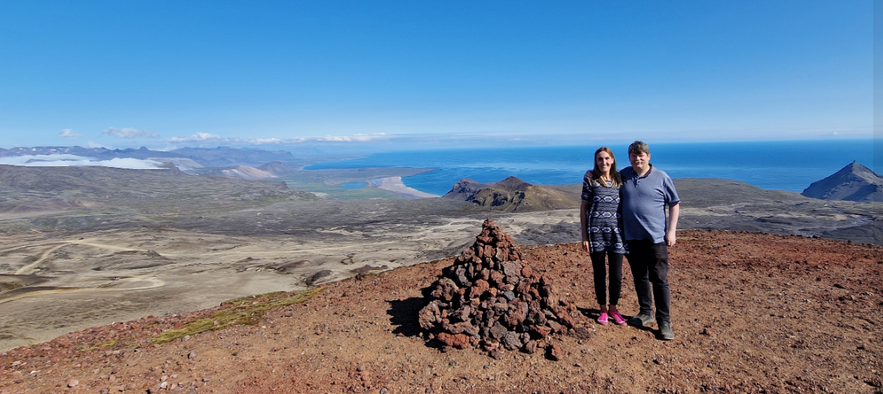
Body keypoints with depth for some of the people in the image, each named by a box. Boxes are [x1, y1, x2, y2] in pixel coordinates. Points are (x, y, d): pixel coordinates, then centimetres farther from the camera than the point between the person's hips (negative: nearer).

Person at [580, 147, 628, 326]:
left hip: (616, 230, 2)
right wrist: (584, 236, -2)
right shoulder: (590, 178, 0)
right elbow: (584, 206, 1)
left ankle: (613, 308, 27)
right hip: (596, 231, -1)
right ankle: (603, 309, 27)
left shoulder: (620, 179, 7)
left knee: (616, 275, 4)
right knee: (599, 273, 9)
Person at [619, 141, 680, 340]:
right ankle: (646, 312, 29)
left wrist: (671, 231, -5)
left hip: (655, 237, -3)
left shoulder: (661, 177, -4)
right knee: (639, 277, 14)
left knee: (659, 280, -1)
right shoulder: (623, 176, 4)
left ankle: (664, 322, 8)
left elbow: (675, 204, 0)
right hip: (632, 236, 4)